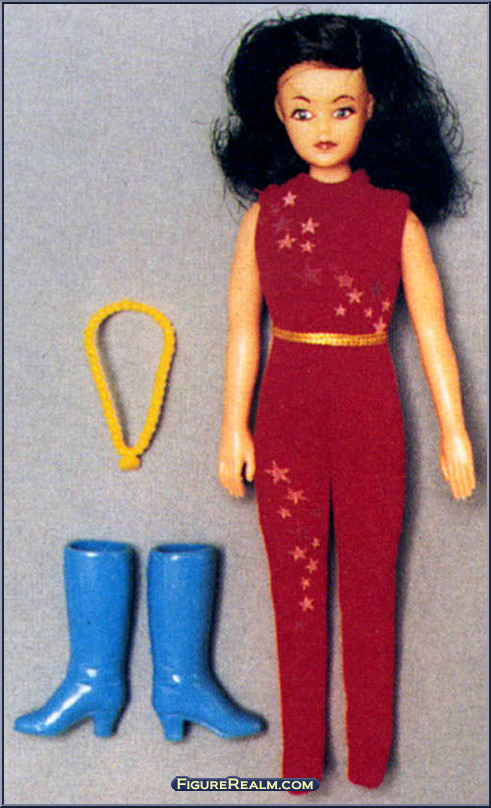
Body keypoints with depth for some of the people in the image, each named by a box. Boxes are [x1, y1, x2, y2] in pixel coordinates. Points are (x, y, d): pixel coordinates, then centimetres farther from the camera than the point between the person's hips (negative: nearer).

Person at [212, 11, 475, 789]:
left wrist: (453, 431, 3)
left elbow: (431, 331, 3)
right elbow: (242, 330, 5)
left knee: (371, 584, 7)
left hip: (371, 410, 0)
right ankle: (300, 753, 24)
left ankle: (370, 754, 24)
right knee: (295, 583, 9)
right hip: (287, 409, 1)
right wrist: (233, 428, 4)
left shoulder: (397, 215, 1)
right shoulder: (264, 214, 3)